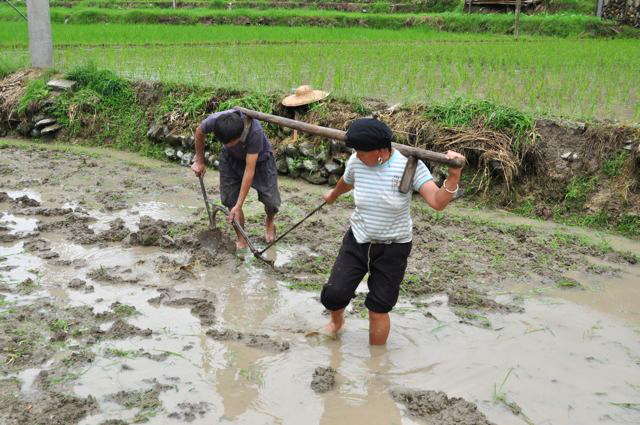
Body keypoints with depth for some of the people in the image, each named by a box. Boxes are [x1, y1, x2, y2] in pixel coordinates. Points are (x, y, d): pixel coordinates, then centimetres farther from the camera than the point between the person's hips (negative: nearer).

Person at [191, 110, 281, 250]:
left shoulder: (255, 131, -43)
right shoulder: (214, 121, -35)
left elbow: (249, 170, -39)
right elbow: (199, 132, -8)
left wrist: (238, 206, -36)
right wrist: (199, 161, 3)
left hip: (258, 158, -2)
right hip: (231, 158, 3)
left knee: (271, 201, -8)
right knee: (230, 200, -7)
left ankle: (270, 221, 28)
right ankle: (241, 239, 15)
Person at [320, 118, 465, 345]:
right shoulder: (356, 162, -8)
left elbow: (438, 202, -27)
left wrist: (453, 176, -43)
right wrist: (333, 195, 38)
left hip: (392, 248, -3)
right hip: (357, 241, 3)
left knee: (378, 310, 2)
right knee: (333, 295, -8)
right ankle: (336, 321, 31)